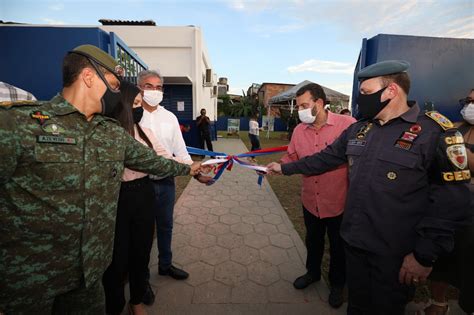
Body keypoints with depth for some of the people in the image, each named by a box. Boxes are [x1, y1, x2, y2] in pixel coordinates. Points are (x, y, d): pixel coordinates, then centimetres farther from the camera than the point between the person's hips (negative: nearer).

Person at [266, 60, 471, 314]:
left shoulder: (434, 132, -15)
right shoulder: (358, 129, 4)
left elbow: (452, 202, -15)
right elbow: (326, 158, 12)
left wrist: (425, 256, -15)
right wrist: (285, 168, 13)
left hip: (396, 255, -5)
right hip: (354, 244, 5)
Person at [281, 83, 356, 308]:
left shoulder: (347, 125, -17)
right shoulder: (299, 130, -1)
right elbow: (291, 158, 6)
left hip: (339, 202, -4)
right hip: (310, 201, 4)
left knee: (338, 245, 19)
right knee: (313, 240, 25)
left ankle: (337, 284, 45)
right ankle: (313, 272, 53)